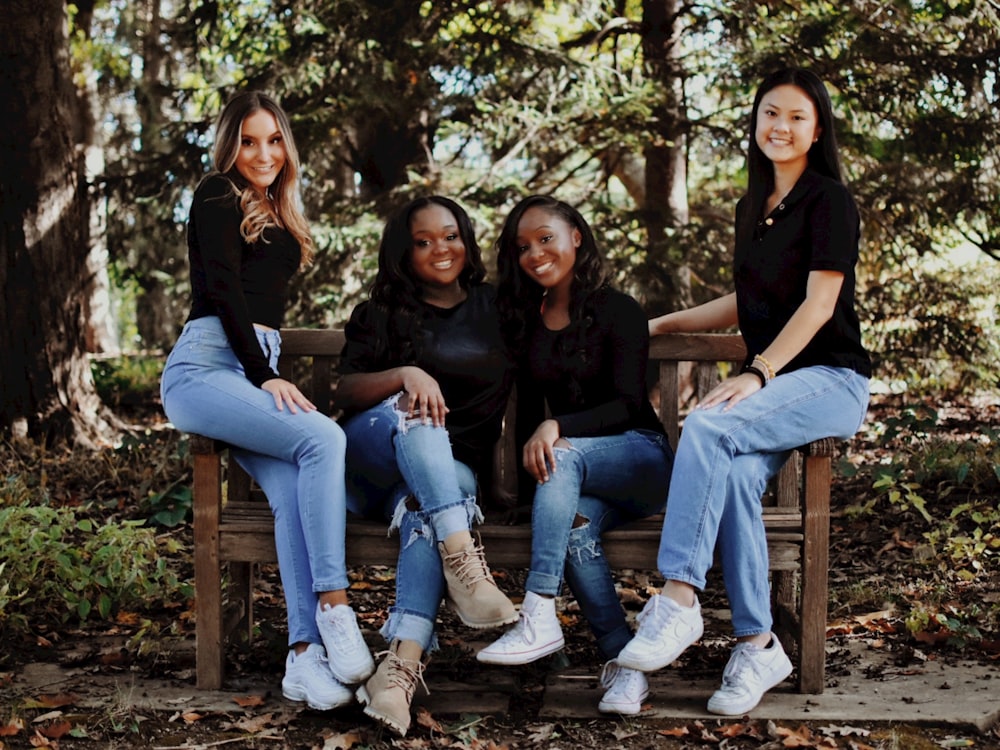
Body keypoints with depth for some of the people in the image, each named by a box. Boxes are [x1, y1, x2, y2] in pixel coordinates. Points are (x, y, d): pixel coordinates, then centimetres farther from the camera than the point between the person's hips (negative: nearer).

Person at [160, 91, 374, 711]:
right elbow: (223, 289, -8)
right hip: (206, 366, -6)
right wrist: (265, 376, -15)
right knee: (322, 438, -30)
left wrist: (273, 374, 15)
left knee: (293, 489, -23)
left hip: (256, 367, 6)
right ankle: (333, 608, -30)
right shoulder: (219, 196, 3)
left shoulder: (276, 214, 26)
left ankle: (305, 655, -34)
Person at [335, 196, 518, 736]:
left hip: (454, 468, 0)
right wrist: (404, 376, -21)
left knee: (426, 506, -36)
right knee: (413, 415, -34)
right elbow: (345, 393, -2)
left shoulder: (497, 310, 16)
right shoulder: (382, 313, 12)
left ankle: (402, 664, -52)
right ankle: (464, 565, -49)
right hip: (370, 457, 0)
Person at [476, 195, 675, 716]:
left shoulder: (618, 311, -2)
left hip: (641, 460, -3)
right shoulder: (526, 320, 13)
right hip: (577, 477, 3)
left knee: (563, 458, -35)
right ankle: (622, 663, -30)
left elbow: (628, 405, -11)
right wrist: (530, 454, -11)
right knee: (573, 520, -33)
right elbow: (528, 409, 12)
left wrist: (556, 429, -27)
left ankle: (539, 619, -40)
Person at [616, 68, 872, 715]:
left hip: (831, 379, -6)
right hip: (771, 385, 6)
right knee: (736, 474, -27)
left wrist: (756, 374, -23)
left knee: (708, 426, -32)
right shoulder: (752, 208, 19)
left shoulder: (830, 202, -4)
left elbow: (819, 304, -13)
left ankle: (679, 601, -32)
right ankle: (758, 647, -25)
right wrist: (662, 324, 27)